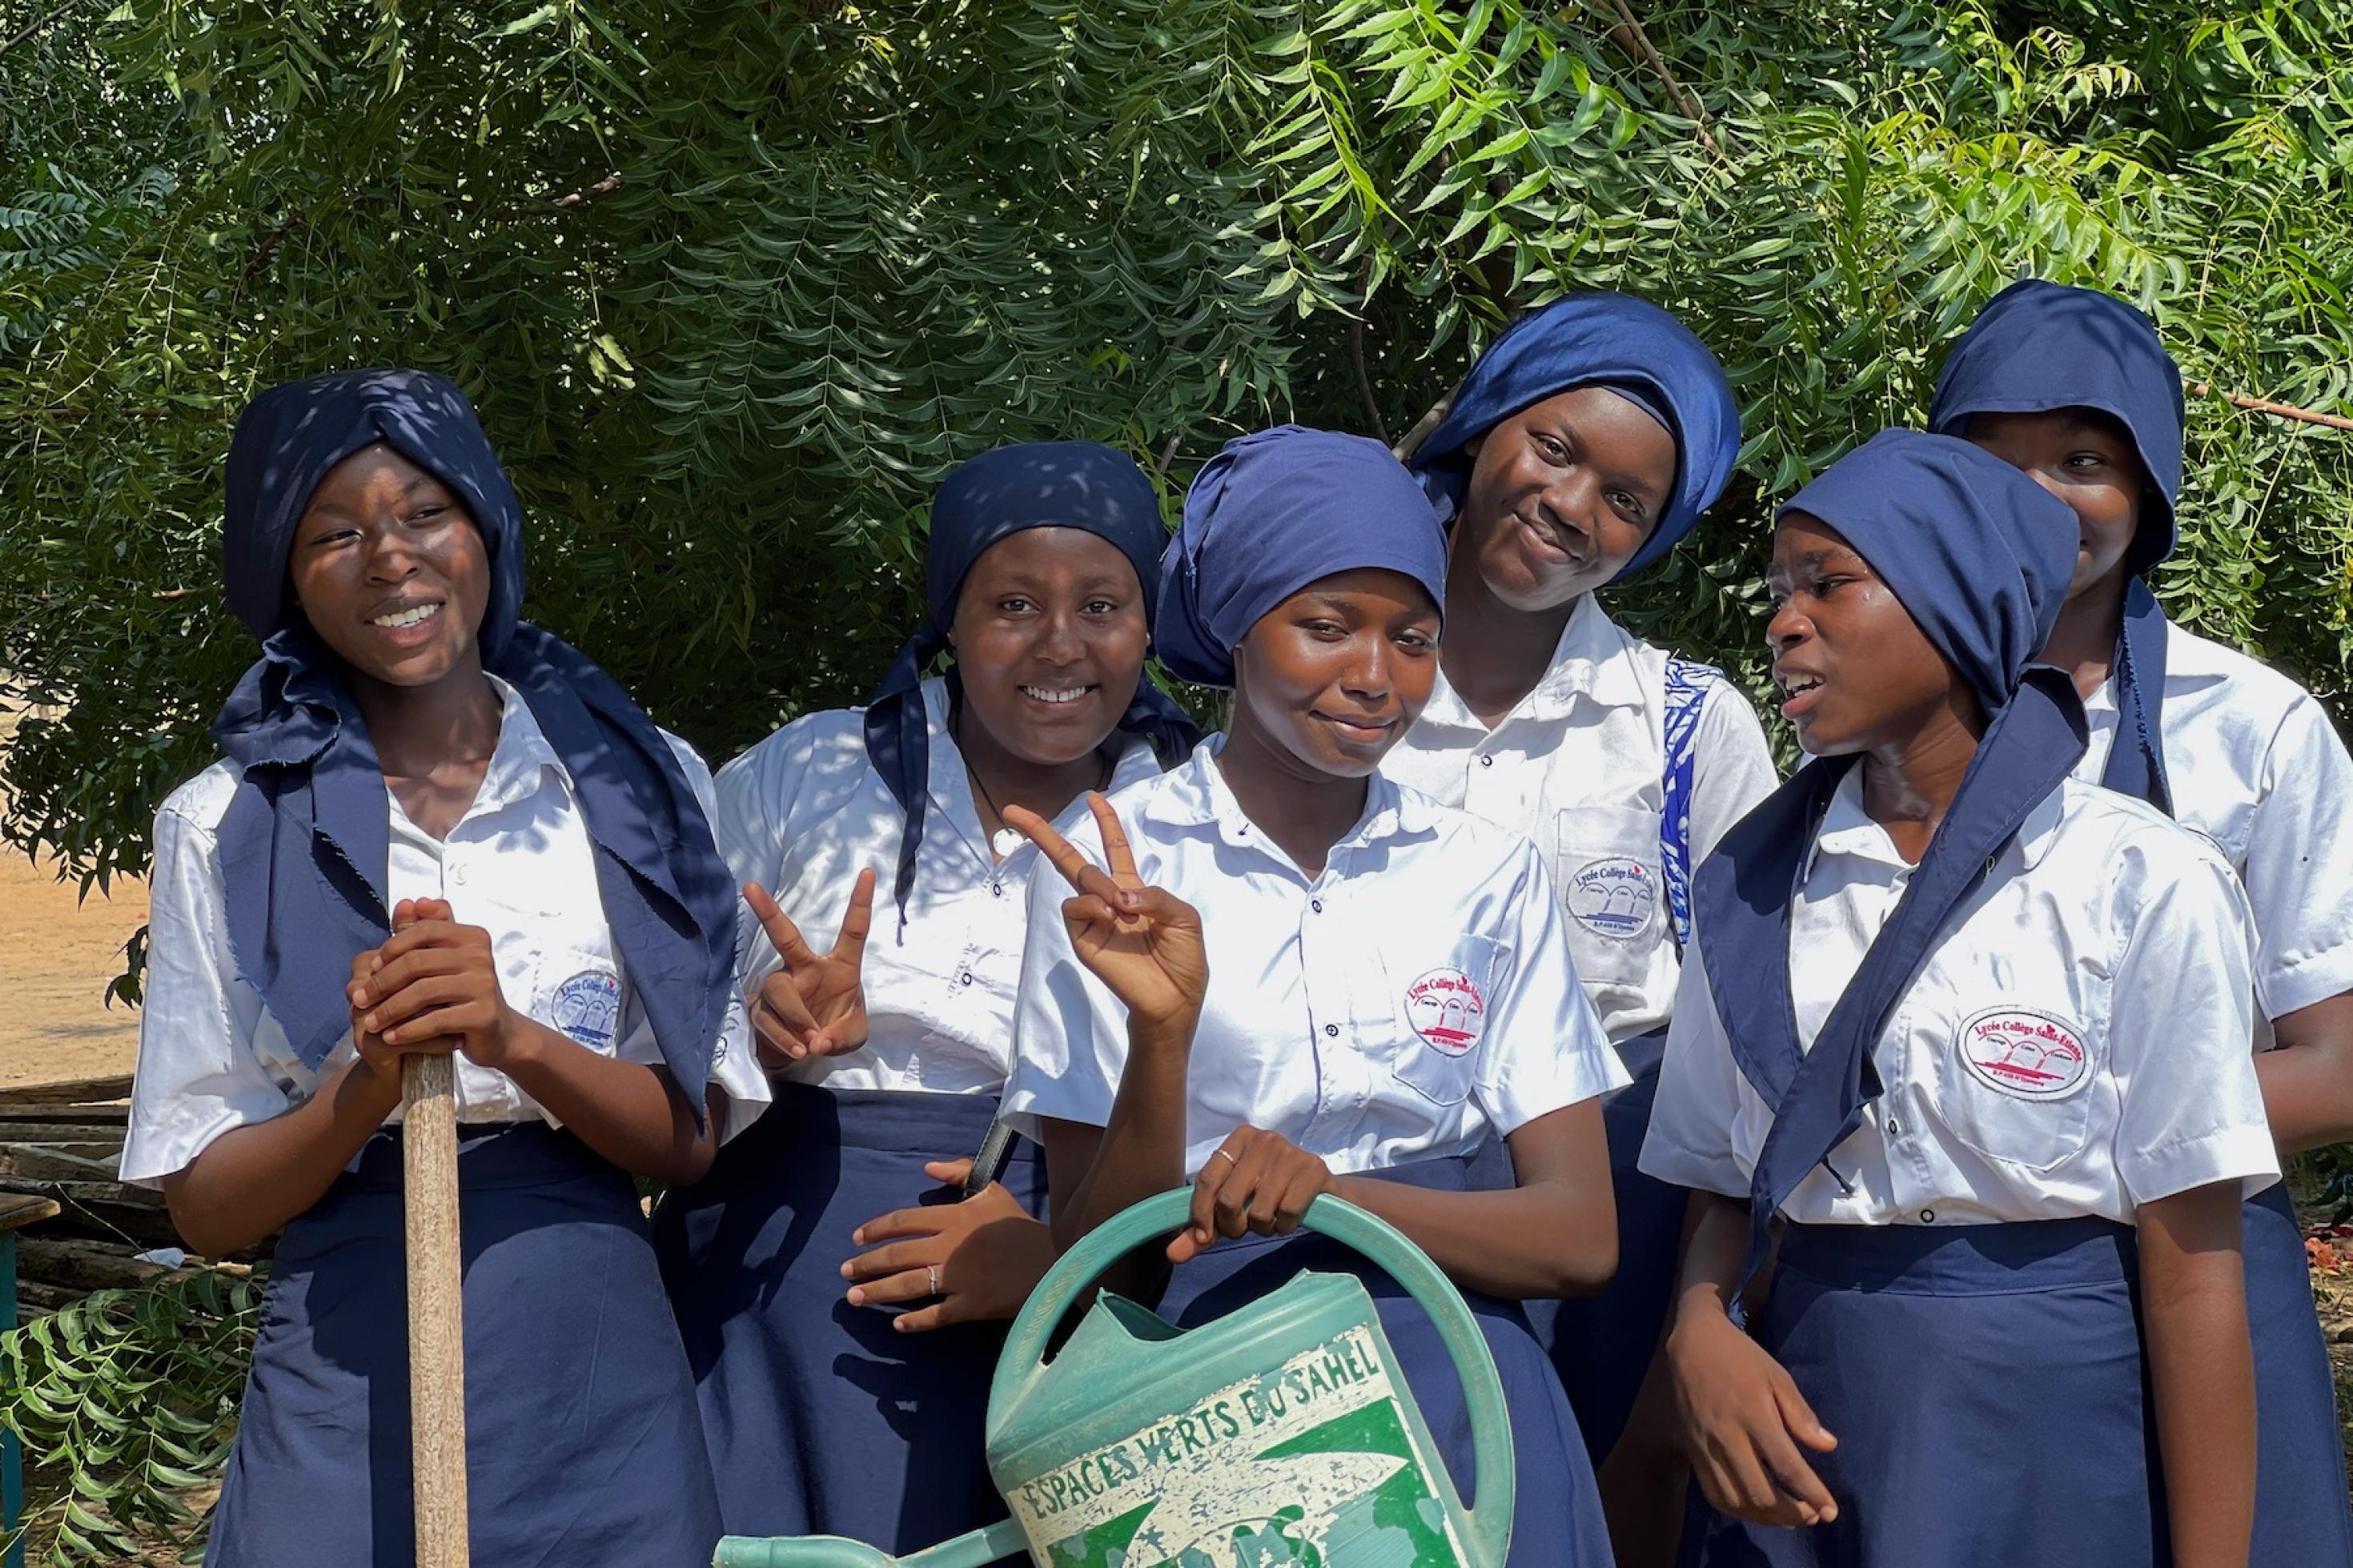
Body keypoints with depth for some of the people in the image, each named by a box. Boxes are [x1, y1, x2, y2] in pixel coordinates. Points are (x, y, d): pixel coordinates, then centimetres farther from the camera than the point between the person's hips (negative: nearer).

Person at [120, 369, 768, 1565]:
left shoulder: (637, 784, 3)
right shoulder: (227, 825, 1)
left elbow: (690, 1137, 0)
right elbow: (207, 1209, 0)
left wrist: (512, 1036, -17)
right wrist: (369, 1079, -18)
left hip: (600, 1385, 1)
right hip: (350, 1380, -1)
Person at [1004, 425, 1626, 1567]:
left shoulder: (1485, 873, 7)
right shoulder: (1111, 864, 1)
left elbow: (1582, 1237, 1)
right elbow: (1100, 1262, -2)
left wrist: (1331, 1194, -16)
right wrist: (1162, 1030, -19)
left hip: (1444, 1352, 3)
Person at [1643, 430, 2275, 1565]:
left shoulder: (2140, 886, -9)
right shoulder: (1754, 885, 4)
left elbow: (2190, 1272, -11)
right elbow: (1723, 1187, 8)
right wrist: (1701, 1329, -13)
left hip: (2055, 1423, -4)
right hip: (1807, 1421, 4)